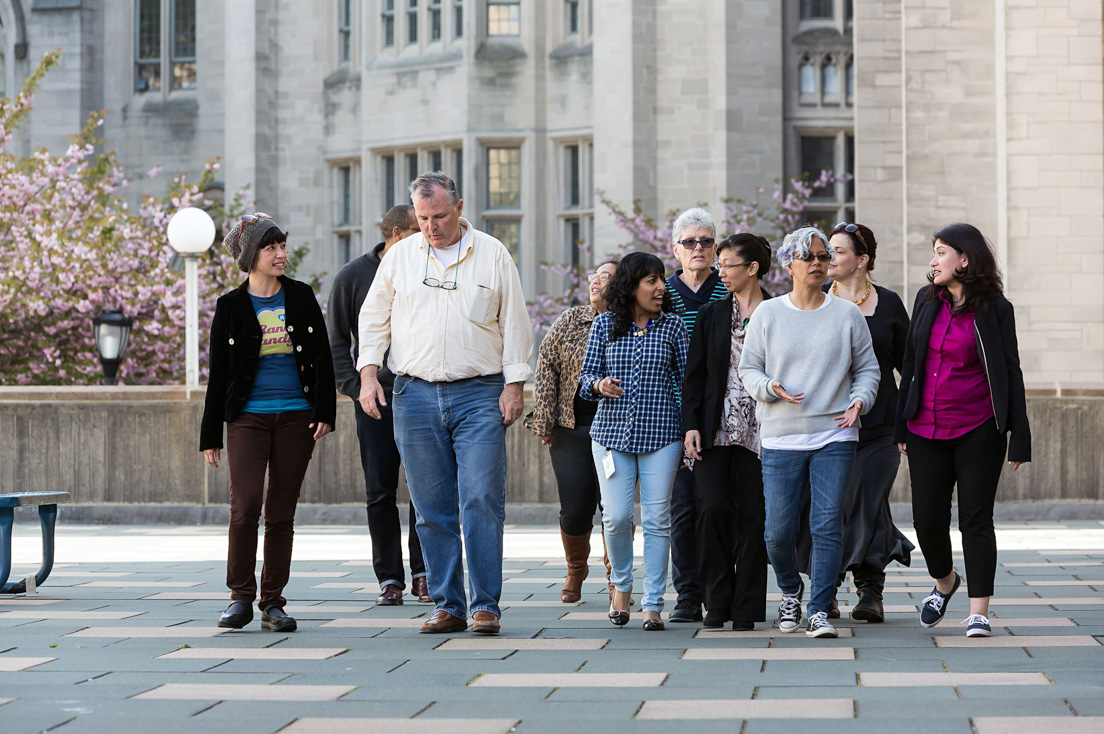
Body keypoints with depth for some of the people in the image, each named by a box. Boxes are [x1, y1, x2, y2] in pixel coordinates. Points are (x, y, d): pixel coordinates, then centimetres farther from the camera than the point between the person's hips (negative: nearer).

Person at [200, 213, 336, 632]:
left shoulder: (301, 298, 8)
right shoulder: (231, 307, 3)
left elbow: (322, 358, 8)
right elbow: (219, 374, 6)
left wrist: (325, 412, -4)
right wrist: (210, 435, 4)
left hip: (296, 417, 2)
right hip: (247, 419, -2)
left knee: (281, 512, 3)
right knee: (245, 505, -15)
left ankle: (272, 604, 9)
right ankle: (241, 598, -1)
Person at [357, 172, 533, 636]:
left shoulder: (492, 255, 4)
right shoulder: (400, 256, 10)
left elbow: (514, 324, 6)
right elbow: (373, 317, 15)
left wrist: (514, 384, -1)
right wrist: (369, 372, 3)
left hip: (479, 394, -2)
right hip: (415, 395, 2)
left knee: (482, 502, -10)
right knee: (432, 510, 3)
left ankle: (484, 605, -6)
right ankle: (445, 605, 9)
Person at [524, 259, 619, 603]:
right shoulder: (570, 321, 7)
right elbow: (546, 366, 5)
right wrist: (545, 420, 0)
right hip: (573, 430, 1)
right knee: (575, 510, -2)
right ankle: (576, 570, 25)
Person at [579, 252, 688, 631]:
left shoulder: (672, 326, 4)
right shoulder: (604, 324, 4)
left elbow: (686, 379, 7)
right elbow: (585, 377, 7)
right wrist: (600, 385, -16)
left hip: (661, 434, 0)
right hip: (612, 432, 0)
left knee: (657, 518, -3)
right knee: (617, 516, -6)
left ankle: (652, 604, 3)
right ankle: (621, 585, 21)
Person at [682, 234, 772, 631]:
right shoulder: (711, 315, 9)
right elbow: (694, 375, 9)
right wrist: (691, 425, -2)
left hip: (758, 430, -2)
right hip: (715, 429, 2)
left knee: (752, 516, -2)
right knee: (713, 508, -10)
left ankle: (746, 609, 5)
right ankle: (717, 601, 3)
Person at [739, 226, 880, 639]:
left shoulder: (848, 315, 7)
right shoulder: (767, 314, 7)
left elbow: (867, 368, 11)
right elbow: (748, 369, 8)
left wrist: (859, 402, -7)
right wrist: (771, 388, -12)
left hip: (835, 436, 0)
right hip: (781, 438, 0)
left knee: (828, 526, -8)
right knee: (779, 530, -1)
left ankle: (819, 610, -1)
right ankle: (790, 591, 28)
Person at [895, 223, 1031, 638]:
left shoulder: (995, 309, -5)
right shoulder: (927, 301, 7)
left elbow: (1011, 374, -3)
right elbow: (911, 364, 12)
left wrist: (1019, 439, -6)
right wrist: (901, 427, 10)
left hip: (978, 431, -4)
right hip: (926, 430, 4)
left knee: (976, 518, -2)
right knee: (927, 518, 5)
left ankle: (979, 612, 2)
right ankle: (944, 582, 33)